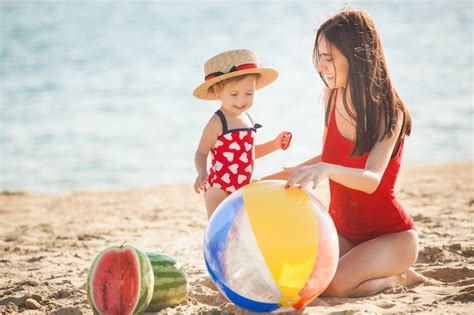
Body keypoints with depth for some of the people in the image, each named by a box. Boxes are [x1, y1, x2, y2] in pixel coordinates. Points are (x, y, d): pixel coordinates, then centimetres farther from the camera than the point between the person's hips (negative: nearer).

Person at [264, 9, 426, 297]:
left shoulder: (389, 112, -20)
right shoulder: (332, 96, -1)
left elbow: (371, 180, -35)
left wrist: (326, 170, -54)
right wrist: (274, 178, 11)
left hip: (392, 234, -6)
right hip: (343, 229, 6)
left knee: (332, 285, -31)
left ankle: (400, 277, 1)